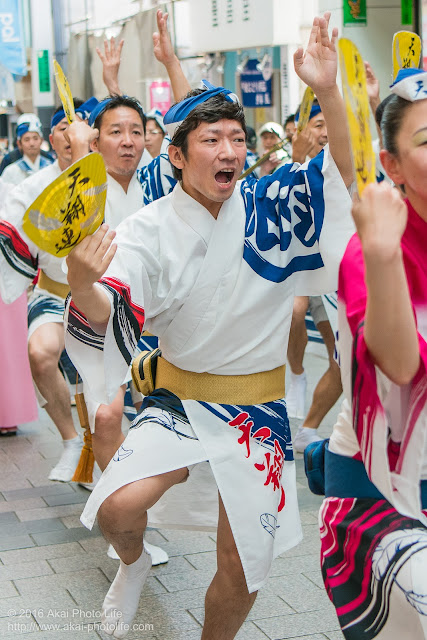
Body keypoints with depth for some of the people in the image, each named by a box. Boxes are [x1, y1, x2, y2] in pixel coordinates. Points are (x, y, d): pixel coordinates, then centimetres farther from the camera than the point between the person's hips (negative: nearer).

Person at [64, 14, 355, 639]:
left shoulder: (267, 207, -6)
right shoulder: (150, 230, -11)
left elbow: (344, 174, -19)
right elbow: (106, 318, -22)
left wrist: (328, 91, -33)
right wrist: (83, 285, -45)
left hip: (258, 408, 1)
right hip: (180, 398, -1)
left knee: (242, 574, 3)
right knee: (118, 507, -24)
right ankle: (133, 564, 14)